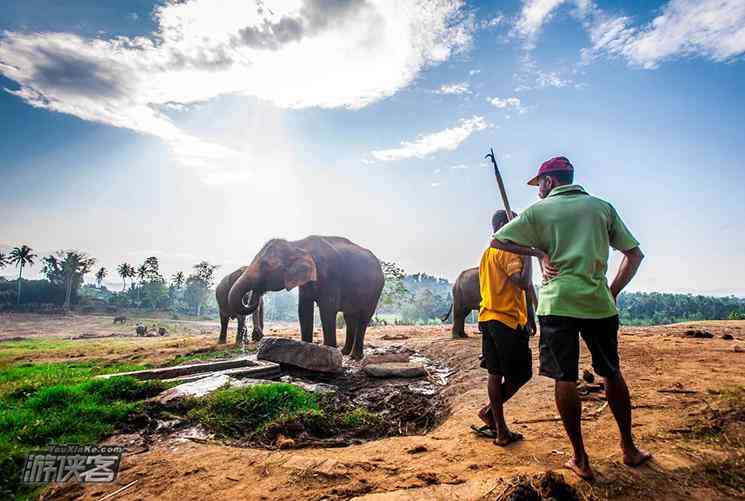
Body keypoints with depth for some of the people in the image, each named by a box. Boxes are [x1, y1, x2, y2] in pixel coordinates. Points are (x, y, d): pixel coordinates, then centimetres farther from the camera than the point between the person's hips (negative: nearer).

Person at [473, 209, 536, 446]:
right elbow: (523, 283, -22)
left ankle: (501, 430, 16)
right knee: (521, 373, 5)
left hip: (488, 317, 9)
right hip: (508, 319, -9)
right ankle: (490, 411, 9)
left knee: (495, 373, 9)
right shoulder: (509, 250, -11)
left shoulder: (487, 252, 18)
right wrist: (527, 254, -11)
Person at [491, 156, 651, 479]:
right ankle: (629, 449, 31)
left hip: (557, 303, -3)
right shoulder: (602, 207, 12)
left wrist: (535, 251, 6)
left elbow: (496, 241, 4)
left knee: (565, 379, 4)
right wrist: (613, 292, 14)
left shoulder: (538, 210, 4)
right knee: (612, 374, 19)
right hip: (598, 303, 3)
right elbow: (635, 254, 12)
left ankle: (580, 459, 12)